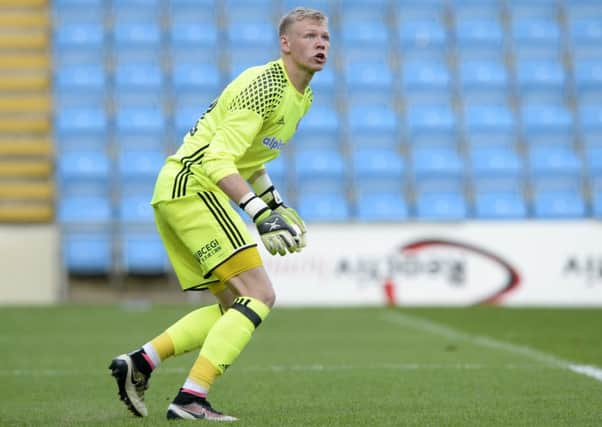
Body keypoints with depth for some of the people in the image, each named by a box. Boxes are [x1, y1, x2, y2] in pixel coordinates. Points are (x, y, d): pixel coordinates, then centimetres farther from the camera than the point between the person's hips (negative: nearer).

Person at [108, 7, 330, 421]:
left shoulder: (301, 96, 16)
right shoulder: (265, 85, -16)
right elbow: (218, 160, -24)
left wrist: (276, 203, 20)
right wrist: (261, 213, -32)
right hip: (193, 186, -10)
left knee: (234, 308, 11)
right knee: (260, 296, -15)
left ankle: (140, 362, 7)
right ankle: (191, 399, -19)